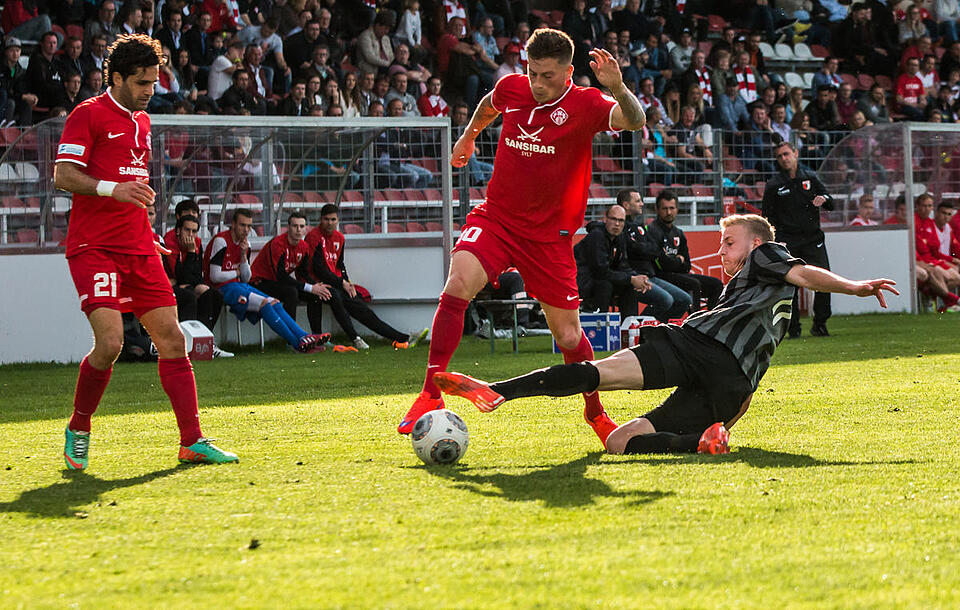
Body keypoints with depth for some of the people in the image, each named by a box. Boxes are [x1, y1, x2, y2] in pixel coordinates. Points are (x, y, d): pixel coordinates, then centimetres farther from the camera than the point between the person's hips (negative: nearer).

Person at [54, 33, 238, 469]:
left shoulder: (142, 121, 19)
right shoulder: (88, 115, -5)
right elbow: (62, 174, -13)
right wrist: (113, 189, -26)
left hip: (138, 249, 8)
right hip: (94, 248, -8)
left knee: (172, 340, 1)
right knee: (110, 343, -18)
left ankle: (192, 442, 3)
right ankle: (78, 431, 4)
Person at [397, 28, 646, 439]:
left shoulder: (584, 105, -13)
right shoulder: (511, 89, -1)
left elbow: (634, 121, -32)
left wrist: (618, 89, -51)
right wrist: (468, 136, 40)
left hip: (550, 234, -2)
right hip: (496, 217, 2)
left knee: (567, 334, 3)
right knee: (458, 284, -25)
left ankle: (595, 411, 29)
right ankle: (431, 394, -20)